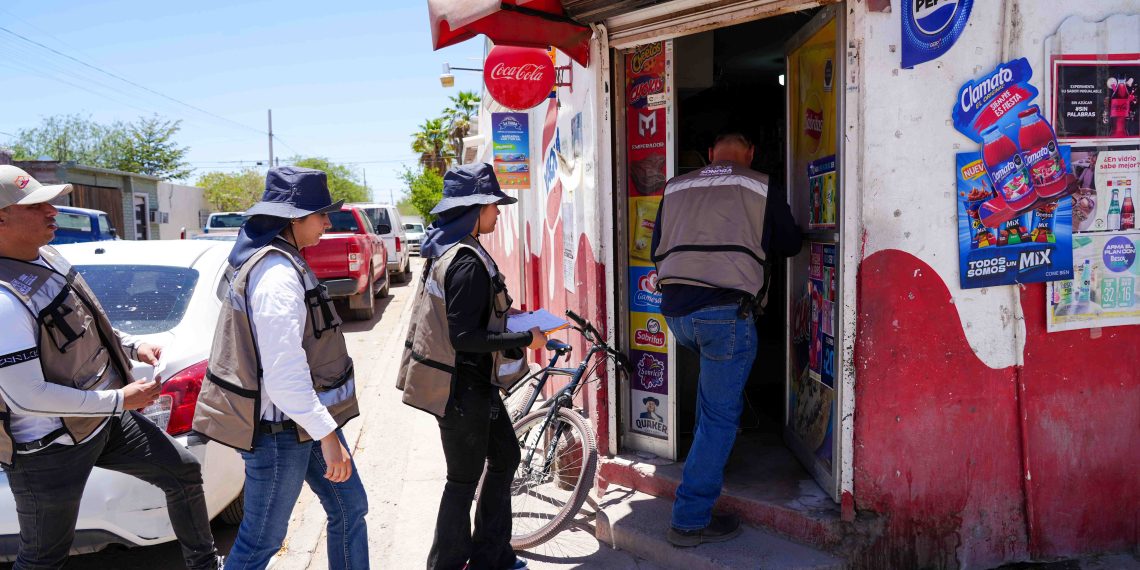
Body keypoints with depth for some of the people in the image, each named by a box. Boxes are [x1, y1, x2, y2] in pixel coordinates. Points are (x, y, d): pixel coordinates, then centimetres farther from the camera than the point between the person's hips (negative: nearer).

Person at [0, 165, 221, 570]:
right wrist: (119, 400, -21)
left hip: (106, 420, 9)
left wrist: (131, 346, 5)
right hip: (50, 449, -9)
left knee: (184, 473, 17)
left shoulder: (47, 258, 1)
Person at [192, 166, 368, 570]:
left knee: (350, 508, 18)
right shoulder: (278, 275, -23)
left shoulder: (280, 263, 8)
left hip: (305, 416, 10)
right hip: (281, 428, -10)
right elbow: (284, 374, -29)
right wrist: (327, 434, -25)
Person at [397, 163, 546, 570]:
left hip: (472, 381, 10)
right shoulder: (469, 262, -24)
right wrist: (525, 340, -20)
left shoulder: (448, 250, 8)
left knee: (505, 456, 20)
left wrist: (505, 315, 13)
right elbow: (465, 337, -28)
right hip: (462, 387, -10)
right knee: (465, 479, 6)